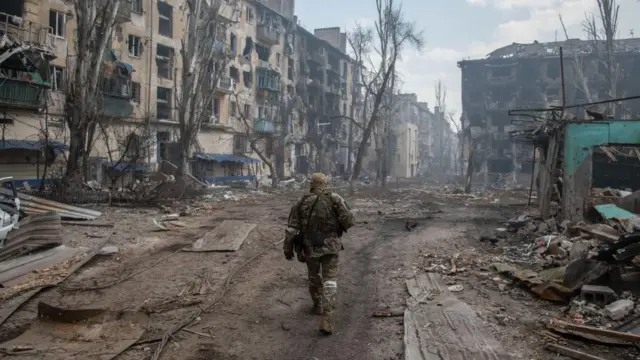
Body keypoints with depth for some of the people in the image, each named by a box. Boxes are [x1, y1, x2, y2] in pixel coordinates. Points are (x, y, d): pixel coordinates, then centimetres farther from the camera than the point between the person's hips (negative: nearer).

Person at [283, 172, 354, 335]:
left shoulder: (301, 202, 0)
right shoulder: (335, 199, -6)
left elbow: (292, 228, -2)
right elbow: (348, 219, -15)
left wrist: (288, 249, 5)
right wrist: (341, 227, 8)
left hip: (310, 247, 2)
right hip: (330, 246, -2)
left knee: (314, 276, 26)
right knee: (329, 281, -2)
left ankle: (318, 306, 44)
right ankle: (326, 319, -16)